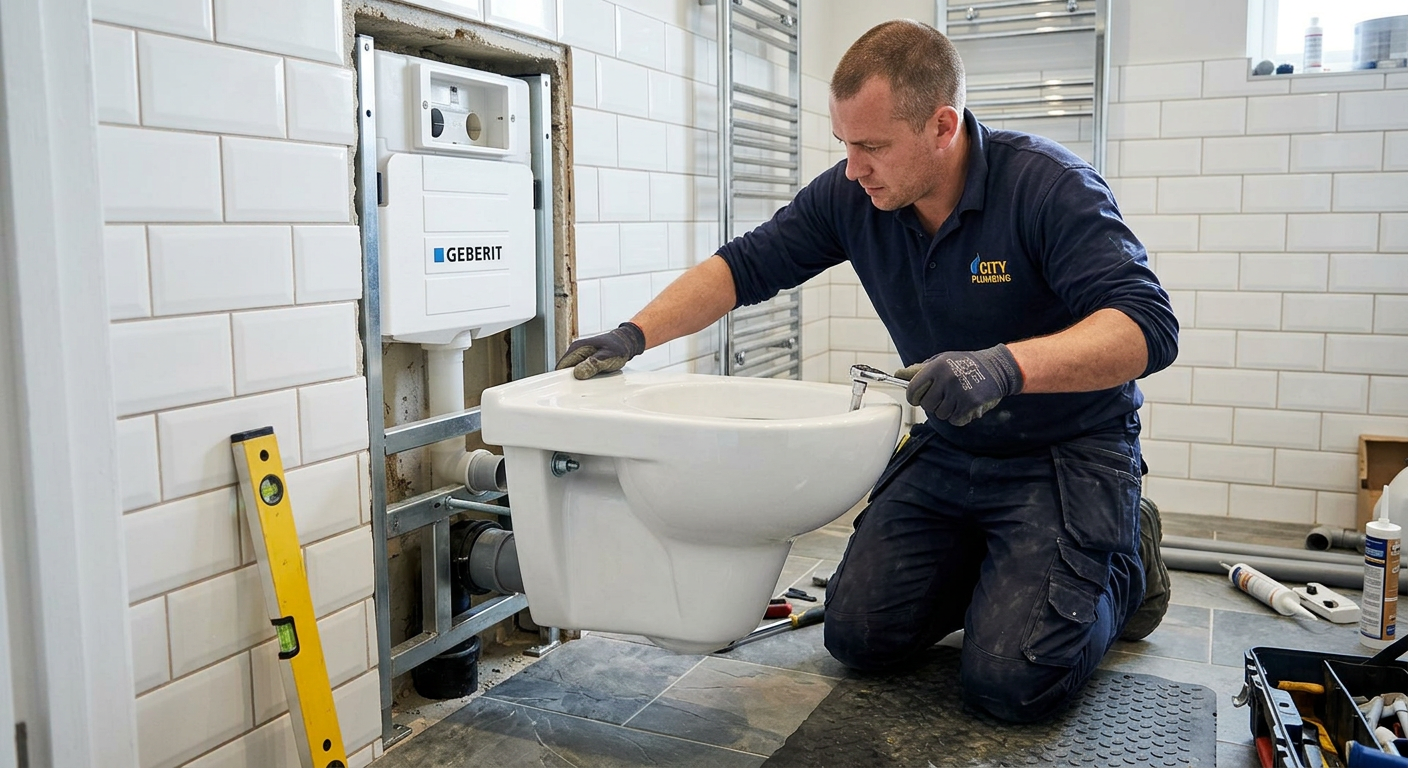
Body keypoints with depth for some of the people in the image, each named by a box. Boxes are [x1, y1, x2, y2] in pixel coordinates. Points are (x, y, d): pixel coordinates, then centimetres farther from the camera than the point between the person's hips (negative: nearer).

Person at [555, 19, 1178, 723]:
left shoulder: (1048, 186, -22)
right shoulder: (851, 196, -7)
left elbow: (1148, 327, -31)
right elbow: (743, 267, 1)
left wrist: (1006, 366, -46)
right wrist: (635, 335, -11)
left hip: (1068, 451, -5)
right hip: (946, 449, 6)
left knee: (1008, 681, -16)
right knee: (859, 633, -3)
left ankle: (1125, 563, 13)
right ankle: (1001, 566, 22)